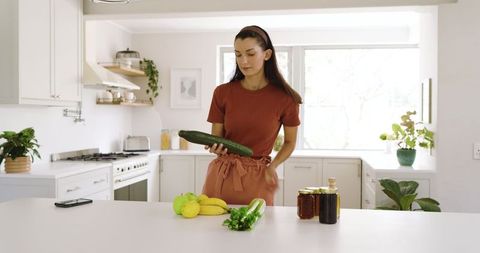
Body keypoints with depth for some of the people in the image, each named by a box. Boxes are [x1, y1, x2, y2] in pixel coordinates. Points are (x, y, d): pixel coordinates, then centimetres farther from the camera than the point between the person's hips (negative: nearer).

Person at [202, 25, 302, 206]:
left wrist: (272, 167, -9)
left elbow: (290, 142, 7)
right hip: (222, 175, 2)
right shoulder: (223, 93, -2)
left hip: (258, 179, -1)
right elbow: (216, 138, 6)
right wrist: (215, 148, -17)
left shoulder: (285, 98, -6)